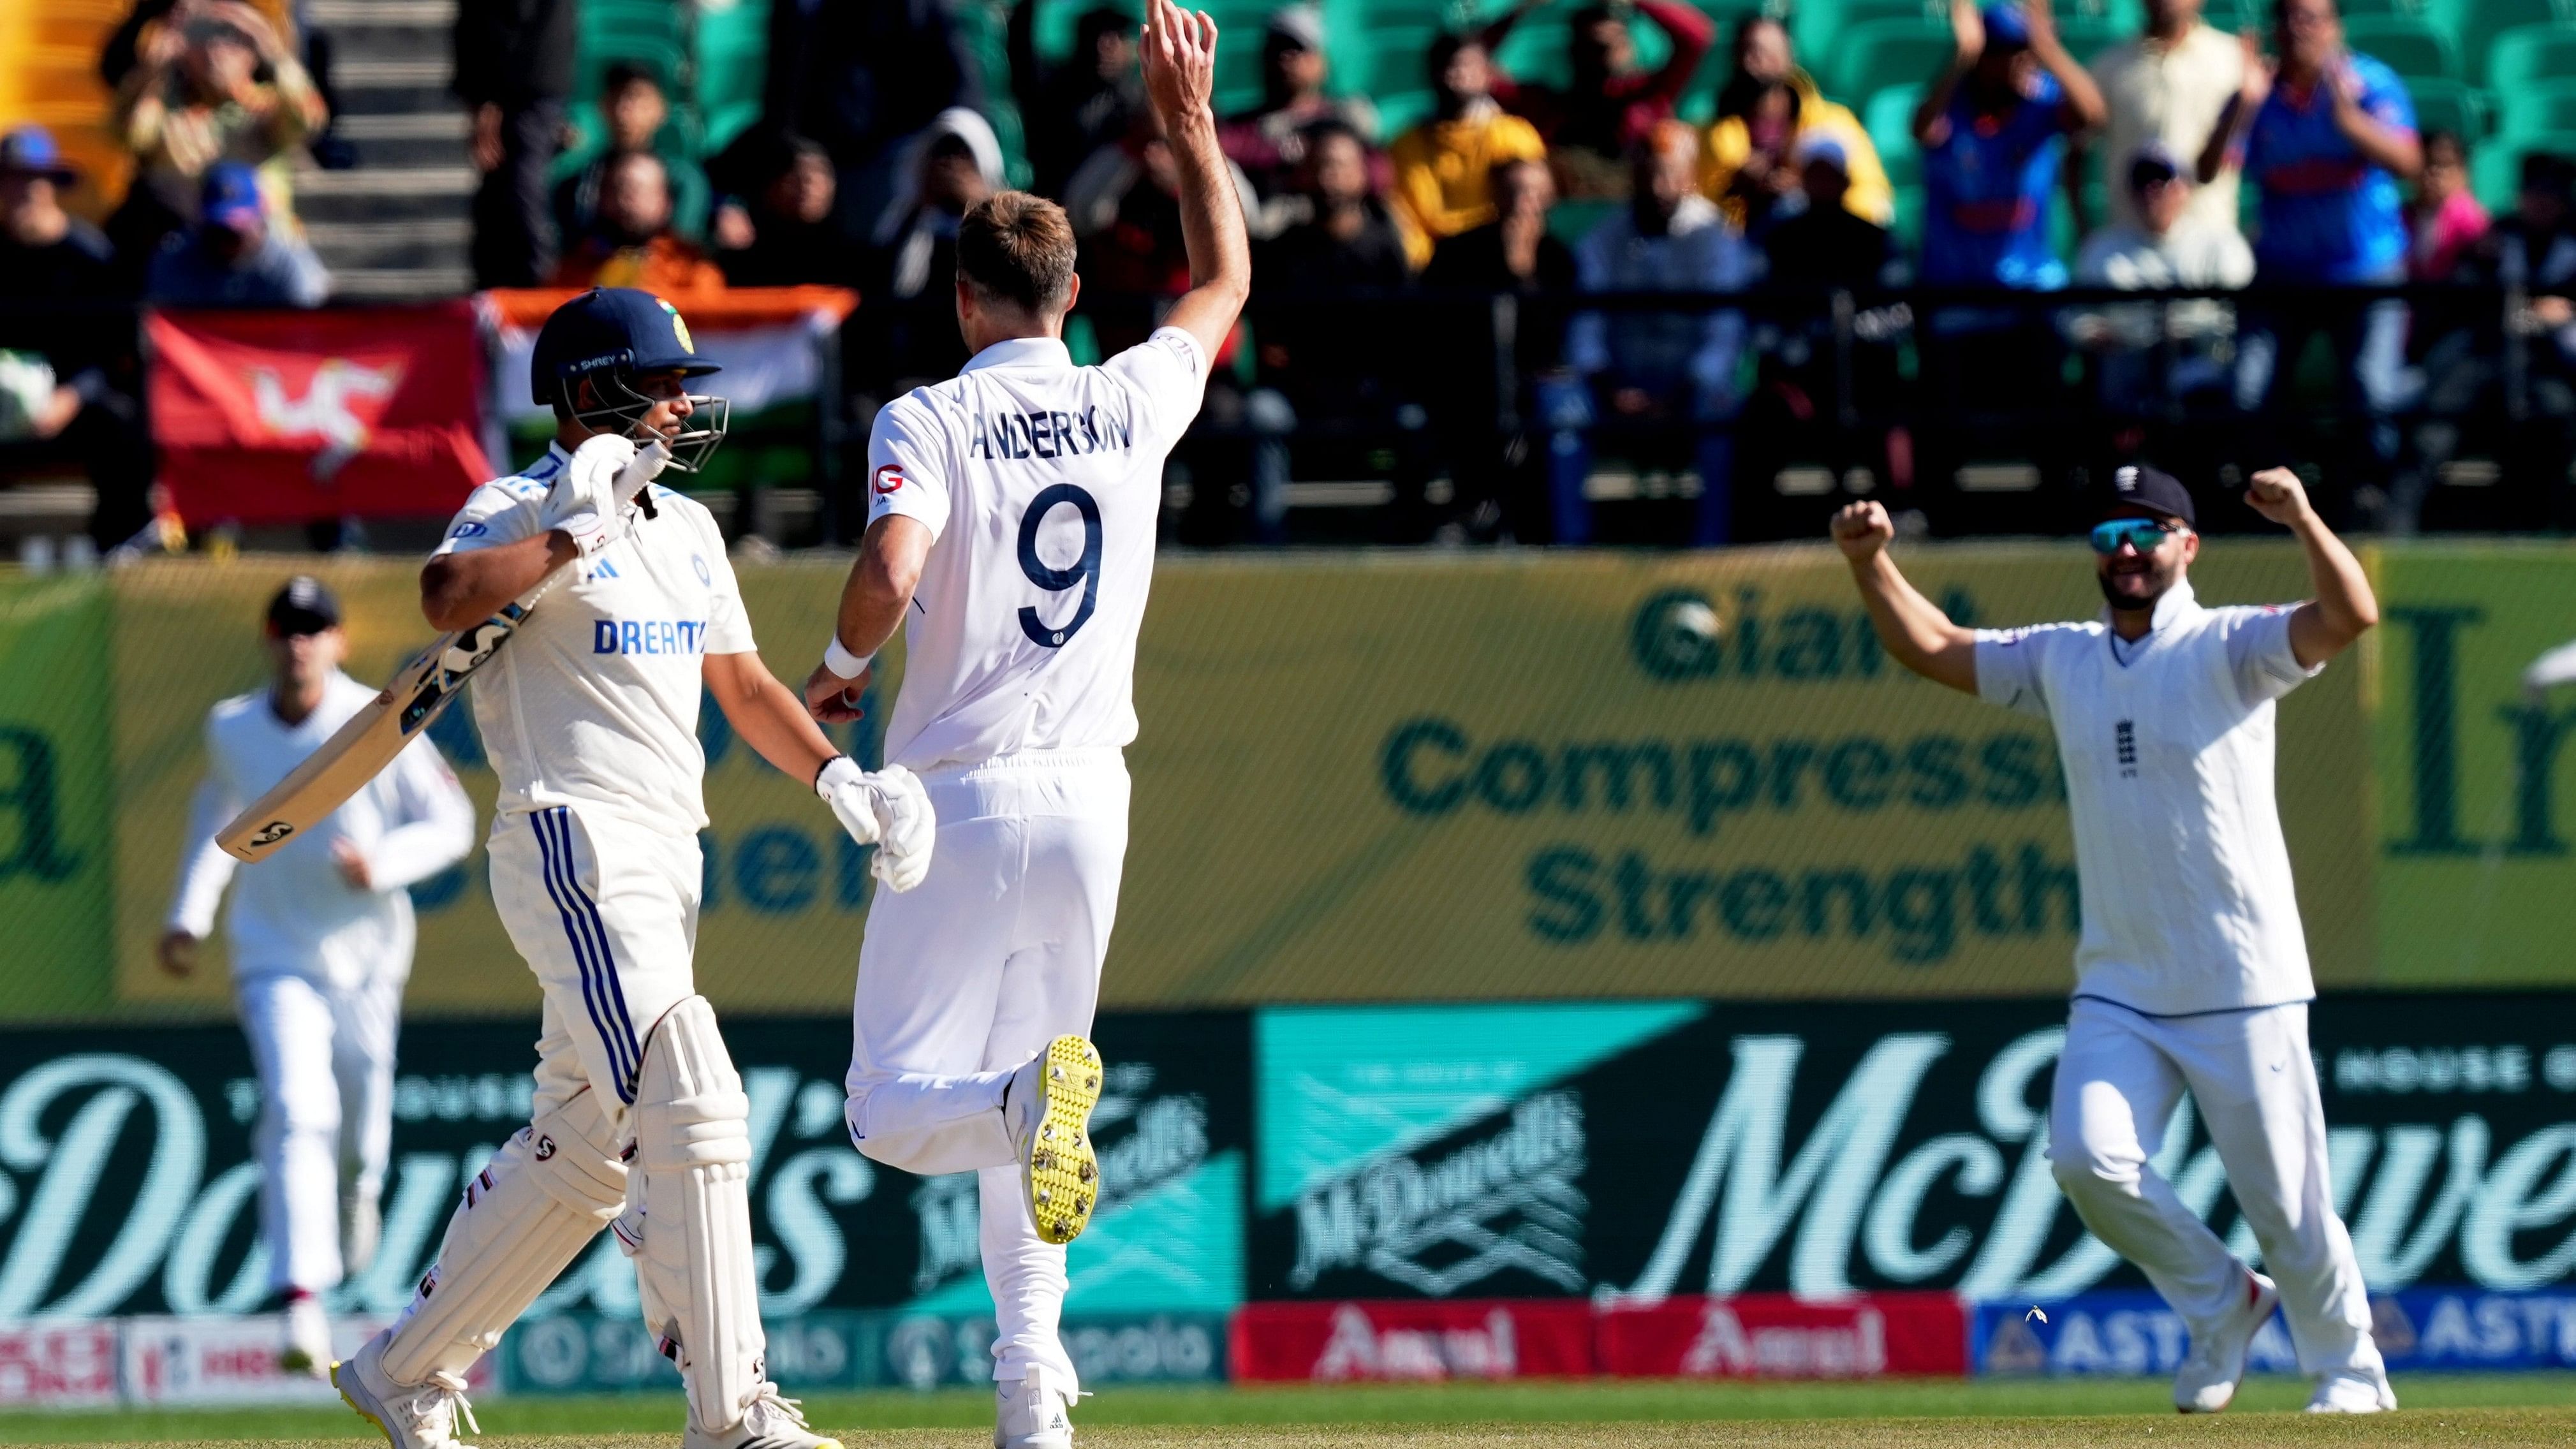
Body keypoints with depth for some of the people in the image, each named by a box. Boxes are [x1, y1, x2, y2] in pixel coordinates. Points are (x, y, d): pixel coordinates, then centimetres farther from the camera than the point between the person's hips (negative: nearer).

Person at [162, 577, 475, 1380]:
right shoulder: (232, 729, -3)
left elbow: (450, 824, -7)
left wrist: (381, 863, -25)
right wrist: (189, 914, 15)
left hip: (366, 961, 0)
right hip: (276, 961, 0)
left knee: (360, 1127, 15)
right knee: (298, 1111, -20)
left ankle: (356, 1190, 55)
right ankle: (303, 1305, -28)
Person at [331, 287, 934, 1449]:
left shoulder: (686, 527, 18)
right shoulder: (523, 510, -9)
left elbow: (743, 684, 22)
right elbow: (447, 595, -30)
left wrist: (841, 781, 9)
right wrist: (579, 533, -27)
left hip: (667, 861, 9)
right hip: (577, 847, -9)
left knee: (583, 1151, 13)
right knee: (691, 1111, -17)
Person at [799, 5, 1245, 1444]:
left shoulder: (929, 421, -8)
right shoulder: (1132, 403, 4)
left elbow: (890, 577, -24)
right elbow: (1227, 281, 23)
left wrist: (838, 669, -4)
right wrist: (1191, 120, 28)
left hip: (964, 799, -4)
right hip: (1092, 789, 4)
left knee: (894, 1105, 0)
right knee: (1019, 1108, 17)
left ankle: (1035, 1098, -33)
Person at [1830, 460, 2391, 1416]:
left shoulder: (2230, 648, -4)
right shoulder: (2063, 662, 12)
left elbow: (2351, 617, -19)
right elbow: (1931, 648, 13)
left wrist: (2304, 520, -35)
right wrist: (1872, 564, -3)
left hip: (2242, 992, -4)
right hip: (2117, 990, 4)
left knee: (2285, 1198, -1)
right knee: (2089, 1157, -15)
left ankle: (2349, 1368, 19)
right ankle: (2220, 1303, 9)